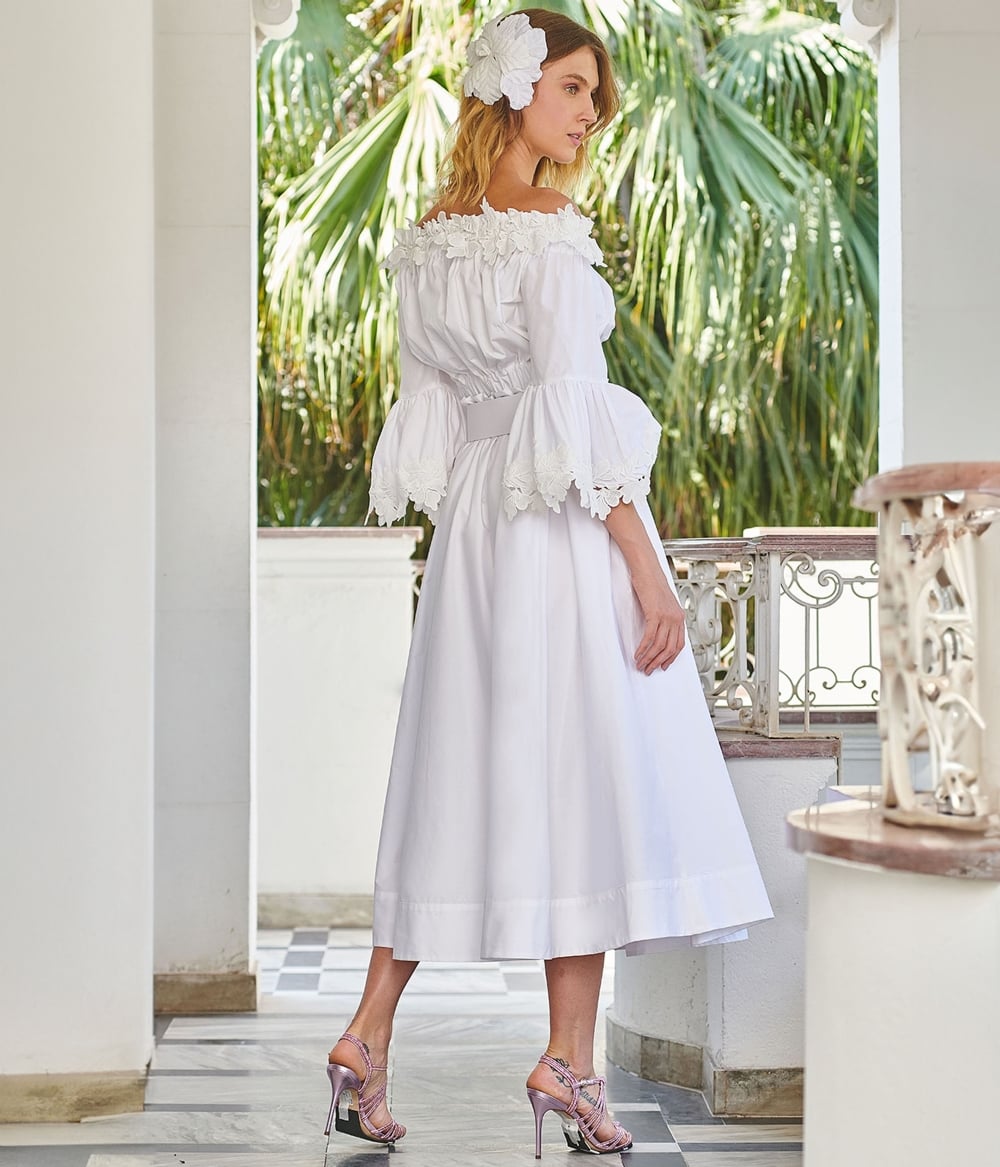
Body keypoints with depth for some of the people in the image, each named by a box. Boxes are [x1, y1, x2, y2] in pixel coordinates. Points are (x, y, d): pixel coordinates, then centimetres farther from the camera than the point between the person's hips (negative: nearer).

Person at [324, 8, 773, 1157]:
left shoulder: (429, 240, 10)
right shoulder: (547, 240, -13)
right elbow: (579, 419, -18)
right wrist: (647, 568, -17)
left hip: (469, 525, 8)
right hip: (565, 531, -7)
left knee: (454, 776, 12)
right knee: (586, 770, 0)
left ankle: (369, 1033, 11)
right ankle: (568, 1057, 3)